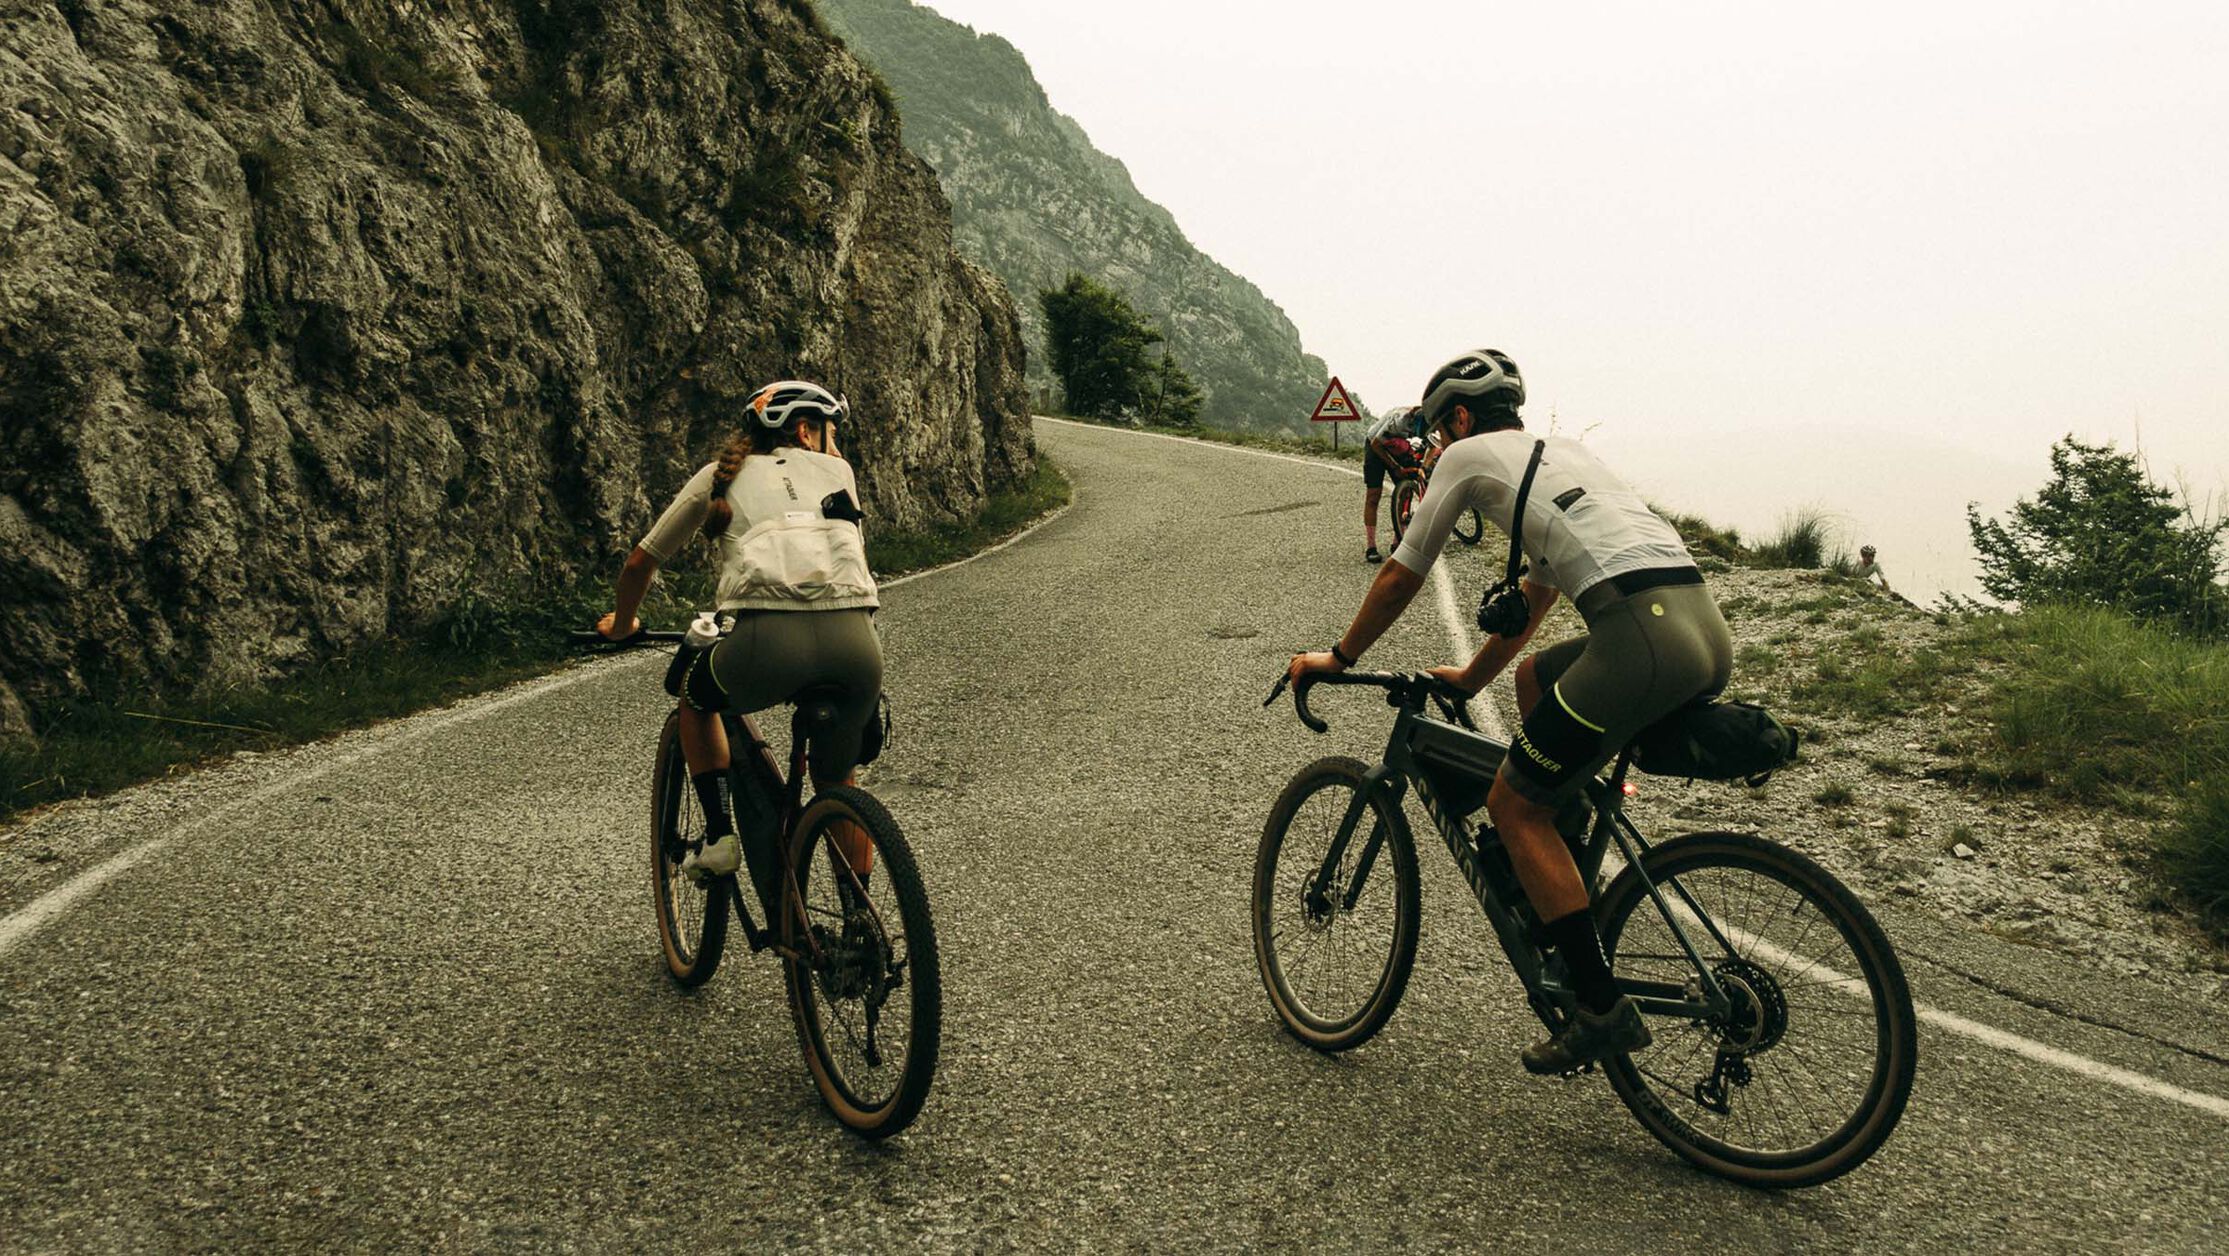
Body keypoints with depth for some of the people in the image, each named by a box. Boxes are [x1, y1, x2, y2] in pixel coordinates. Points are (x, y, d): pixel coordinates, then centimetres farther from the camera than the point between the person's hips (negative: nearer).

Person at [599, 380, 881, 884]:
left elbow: (640, 564, 29)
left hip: (769, 642, -1)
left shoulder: (720, 475, 25)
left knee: (697, 696, 34)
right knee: (837, 779, 27)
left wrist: (622, 625, 48)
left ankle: (719, 834, 22)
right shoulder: (837, 470, 26)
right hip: (856, 645, 2)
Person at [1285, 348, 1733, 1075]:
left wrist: (1338, 657, 31)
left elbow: (1400, 579, 17)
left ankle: (1603, 1011, 5)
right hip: (1707, 629, 9)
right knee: (1536, 675, 31)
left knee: (1512, 805, 5)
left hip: (1642, 639, -9)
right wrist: (1470, 679, 49)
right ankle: (1554, 886, 32)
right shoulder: (1564, 454, 33)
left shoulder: (1469, 454, 12)